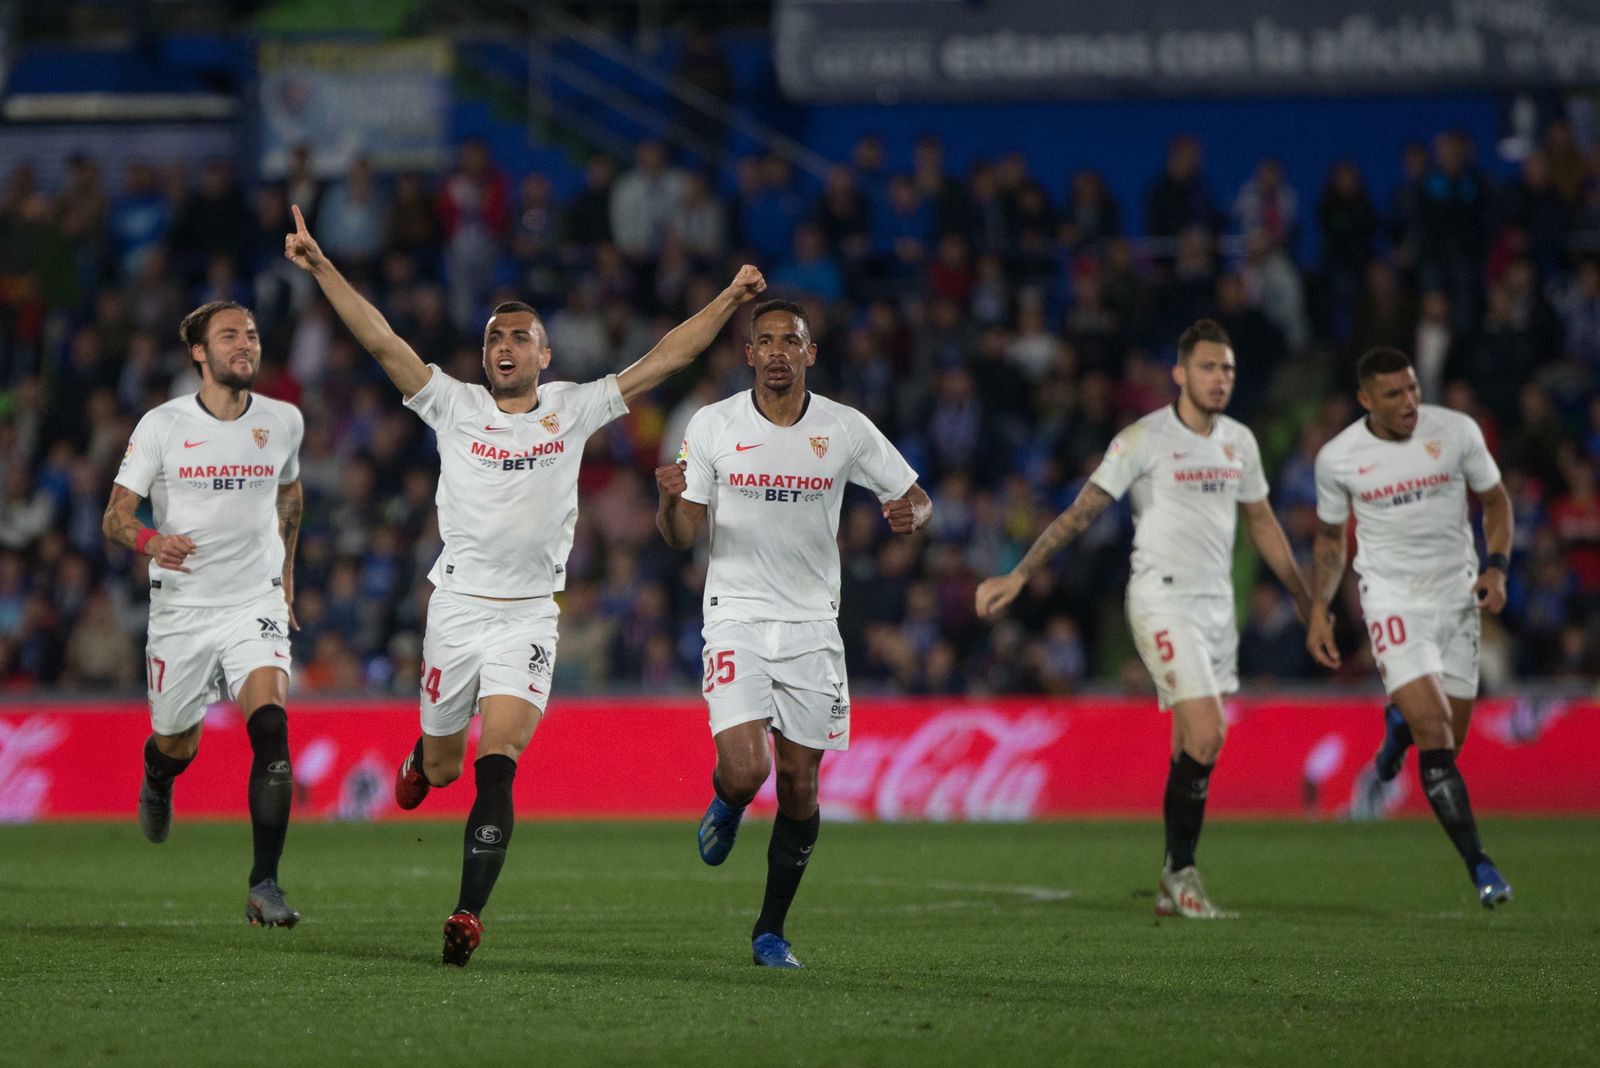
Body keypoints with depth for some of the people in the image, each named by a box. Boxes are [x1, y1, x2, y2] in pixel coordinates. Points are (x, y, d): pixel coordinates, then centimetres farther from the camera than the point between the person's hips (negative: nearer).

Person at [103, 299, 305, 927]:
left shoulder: (283, 422, 2)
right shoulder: (162, 426, -5)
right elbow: (115, 517, -5)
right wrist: (150, 541, -27)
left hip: (256, 602, 0)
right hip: (181, 608, 0)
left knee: (271, 725, -22)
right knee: (176, 744, 12)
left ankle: (264, 886, -21)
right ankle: (156, 783, 53)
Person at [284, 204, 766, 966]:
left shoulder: (573, 410, 6)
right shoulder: (455, 406, 3)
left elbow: (664, 359, 6)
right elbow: (380, 340, -4)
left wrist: (729, 300, -1)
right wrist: (321, 267, -11)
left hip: (530, 616, -1)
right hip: (457, 607, 1)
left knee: (496, 767, -15)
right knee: (443, 769, 12)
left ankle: (468, 915, -19)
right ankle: (423, 754, 51)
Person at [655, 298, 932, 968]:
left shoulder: (846, 430, 0)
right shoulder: (713, 426, -2)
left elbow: (915, 498, 9)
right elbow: (680, 536, 0)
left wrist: (910, 514, -15)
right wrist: (669, 501, -23)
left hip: (812, 624, 2)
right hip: (737, 617, -2)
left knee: (799, 784, 2)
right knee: (745, 769, -19)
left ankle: (771, 931, 17)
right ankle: (726, 805, 20)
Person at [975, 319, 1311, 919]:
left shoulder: (1239, 442, 11)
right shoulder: (1145, 439, -8)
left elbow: (1262, 525, 23)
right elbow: (1081, 512, -8)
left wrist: (1306, 601, 26)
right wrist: (1018, 576, -14)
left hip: (1216, 607, 6)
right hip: (1162, 603, -6)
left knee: (1196, 750, 5)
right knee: (1205, 735, -17)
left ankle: (1173, 887, 13)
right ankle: (1181, 874, -5)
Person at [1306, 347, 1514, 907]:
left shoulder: (1456, 431, -5)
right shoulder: (1338, 458, -5)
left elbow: (1495, 499, 8)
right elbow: (1329, 538, 10)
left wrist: (1497, 567, -7)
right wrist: (1319, 609, 1)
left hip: (1456, 592, 2)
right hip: (1392, 598, -2)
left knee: (1449, 737, 6)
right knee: (1435, 740, -17)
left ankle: (1400, 721, 42)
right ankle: (1479, 866, -15)